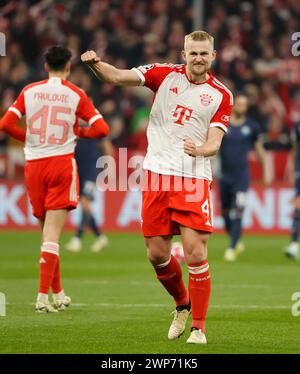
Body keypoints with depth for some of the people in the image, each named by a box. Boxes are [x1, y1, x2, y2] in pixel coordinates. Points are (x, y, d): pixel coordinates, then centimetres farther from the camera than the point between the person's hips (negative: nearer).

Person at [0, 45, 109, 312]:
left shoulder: (29, 91, 5)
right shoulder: (76, 94, -1)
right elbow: (101, 129, -4)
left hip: (33, 164, 3)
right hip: (62, 163, -3)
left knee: (47, 230, 14)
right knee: (53, 233, -7)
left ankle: (58, 293, 20)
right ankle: (43, 296, -17)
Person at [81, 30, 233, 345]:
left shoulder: (221, 96, 1)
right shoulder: (165, 75, 3)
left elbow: (214, 143, -4)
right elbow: (117, 77, -5)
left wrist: (199, 149, -27)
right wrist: (95, 64, -26)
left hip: (194, 179, -2)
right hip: (157, 174, 2)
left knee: (196, 254, -11)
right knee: (157, 254, 5)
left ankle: (198, 327, 1)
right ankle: (182, 304, 32)